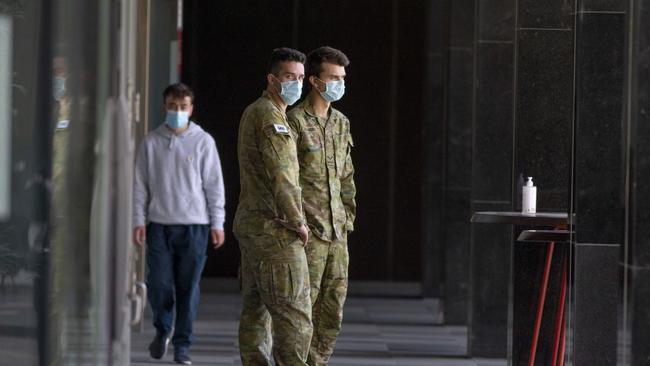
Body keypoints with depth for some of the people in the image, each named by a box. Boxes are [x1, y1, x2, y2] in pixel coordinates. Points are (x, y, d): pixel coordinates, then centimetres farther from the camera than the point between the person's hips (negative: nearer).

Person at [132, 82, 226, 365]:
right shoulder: (151, 142, 5)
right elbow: (140, 185, 8)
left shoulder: (202, 141, 1)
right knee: (159, 284, -2)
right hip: (159, 224, 1)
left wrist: (217, 223, -1)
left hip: (194, 225, -1)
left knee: (188, 287, 0)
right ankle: (162, 329, 24)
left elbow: (214, 185, 2)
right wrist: (138, 220, 1)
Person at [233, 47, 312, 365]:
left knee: (256, 310, 11)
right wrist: (298, 222, -11)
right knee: (293, 315, -12)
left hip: (250, 222, 11)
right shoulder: (269, 116, -14)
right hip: (274, 229, -11)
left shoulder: (253, 112, 18)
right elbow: (280, 176, -20)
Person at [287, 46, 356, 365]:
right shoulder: (294, 121, -9)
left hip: (337, 232, 7)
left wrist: (348, 216, 14)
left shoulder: (341, 123, 14)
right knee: (303, 307, -5)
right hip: (308, 232, -7)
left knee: (333, 309, 8)